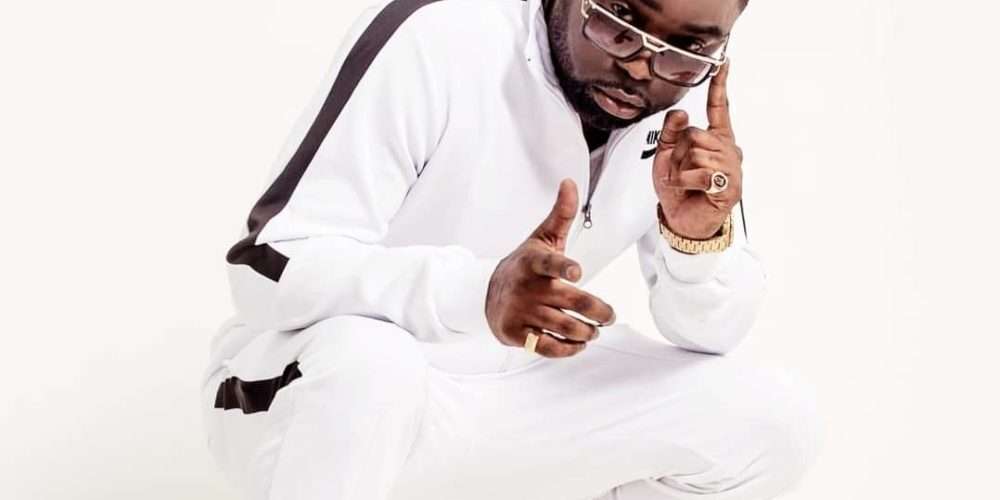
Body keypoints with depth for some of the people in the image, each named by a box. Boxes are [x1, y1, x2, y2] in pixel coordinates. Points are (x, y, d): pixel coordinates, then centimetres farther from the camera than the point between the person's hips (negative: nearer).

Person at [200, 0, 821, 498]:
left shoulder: (689, 98, -7)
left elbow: (708, 333, -3)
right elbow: (266, 271, -28)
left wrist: (698, 236, -26)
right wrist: (478, 291, -45)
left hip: (504, 404, 6)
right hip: (299, 398, -5)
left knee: (775, 421, -9)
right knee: (367, 361, -39)